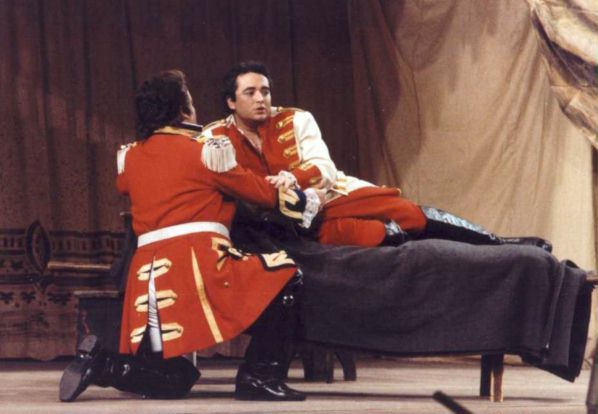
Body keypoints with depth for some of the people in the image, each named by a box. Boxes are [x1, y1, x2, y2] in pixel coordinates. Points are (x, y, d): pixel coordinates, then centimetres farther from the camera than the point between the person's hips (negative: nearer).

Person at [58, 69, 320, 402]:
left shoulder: (130, 157, 18)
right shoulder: (205, 151, 3)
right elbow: (253, 189, 11)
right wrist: (295, 199, 28)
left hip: (147, 271, 7)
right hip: (197, 260, -7)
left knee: (172, 380, 13)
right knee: (284, 277, -2)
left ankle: (99, 363, -7)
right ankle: (258, 376, -11)